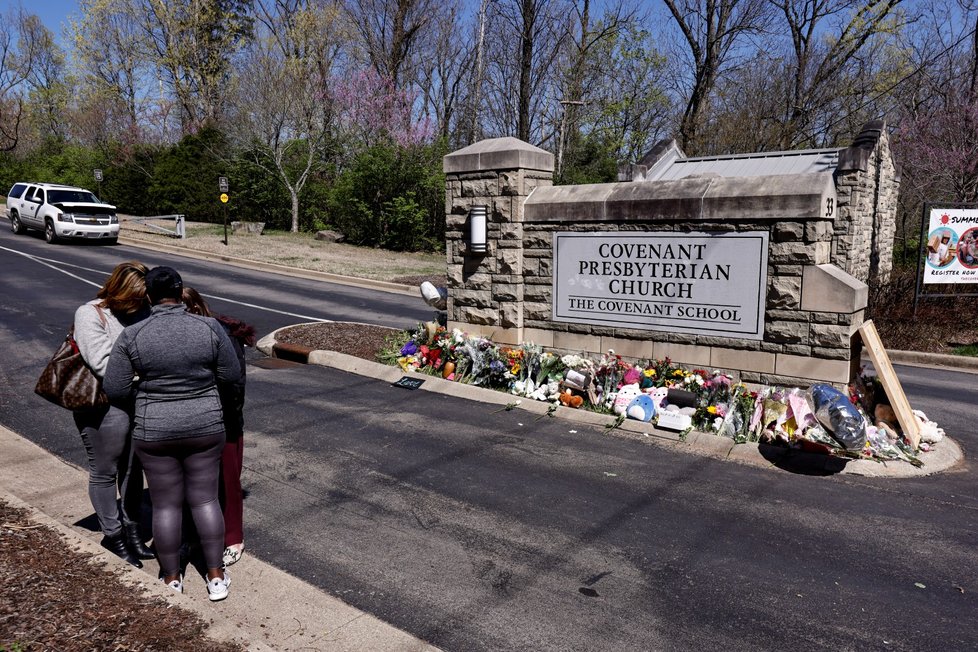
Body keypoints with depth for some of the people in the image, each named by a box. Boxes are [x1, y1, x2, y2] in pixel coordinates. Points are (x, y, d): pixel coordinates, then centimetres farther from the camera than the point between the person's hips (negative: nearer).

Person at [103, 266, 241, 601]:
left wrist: (145, 388, 12)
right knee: (205, 499, 12)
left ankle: (172, 579, 26)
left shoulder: (132, 335, -10)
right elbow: (232, 374, -3)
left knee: (165, 505, 12)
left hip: (154, 432, 0)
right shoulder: (209, 327, -10)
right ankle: (216, 576, 18)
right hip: (205, 427, 1)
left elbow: (115, 389, -7)